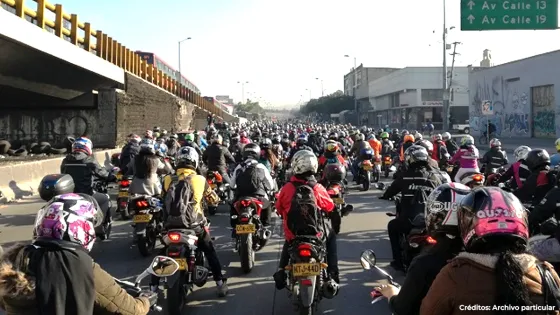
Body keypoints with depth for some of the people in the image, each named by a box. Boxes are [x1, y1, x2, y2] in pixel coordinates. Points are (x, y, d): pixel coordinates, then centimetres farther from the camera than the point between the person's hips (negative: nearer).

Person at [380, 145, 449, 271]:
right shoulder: (437, 175, 6)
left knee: (392, 226, 30)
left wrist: (384, 196, 40)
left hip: (408, 221, -2)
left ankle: (399, 261, 28)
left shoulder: (405, 175, 5)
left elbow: (391, 190, 18)